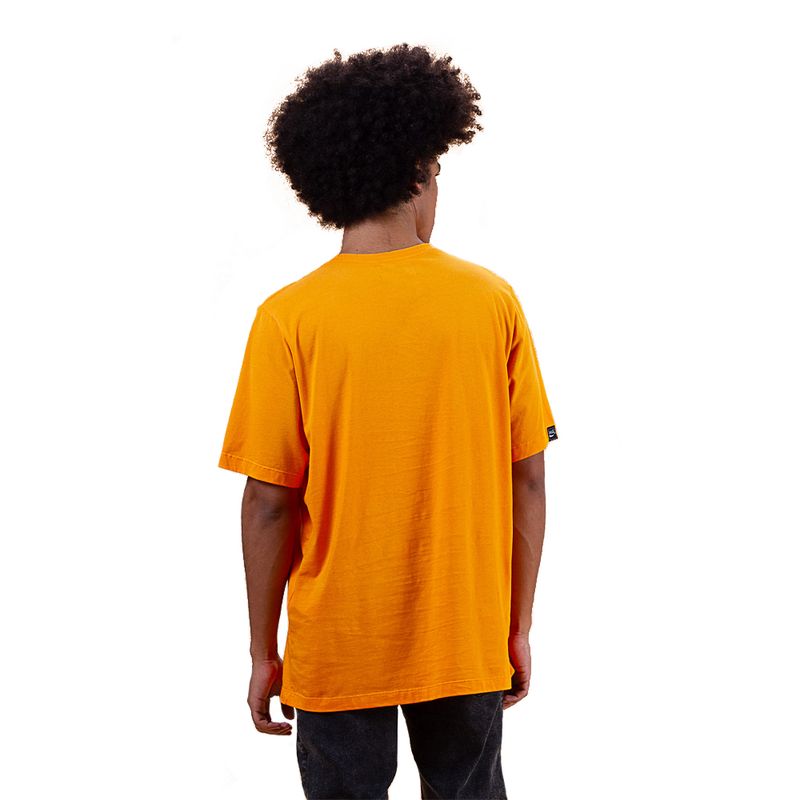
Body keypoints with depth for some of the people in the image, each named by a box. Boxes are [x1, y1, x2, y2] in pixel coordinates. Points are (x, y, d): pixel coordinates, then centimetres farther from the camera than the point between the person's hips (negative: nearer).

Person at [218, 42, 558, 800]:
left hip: (337, 652, -1)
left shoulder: (290, 318, -12)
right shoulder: (493, 301, -6)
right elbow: (528, 479, -3)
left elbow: (269, 502, -10)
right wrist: (519, 629, 8)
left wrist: (264, 651, 1)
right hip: (469, 644, 2)